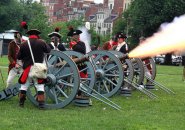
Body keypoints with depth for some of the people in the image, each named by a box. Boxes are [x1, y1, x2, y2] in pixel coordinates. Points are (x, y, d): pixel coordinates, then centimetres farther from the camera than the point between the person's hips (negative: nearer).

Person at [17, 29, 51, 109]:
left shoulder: (24, 44, -3)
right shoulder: (41, 43, -6)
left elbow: (19, 57, 2)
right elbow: (49, 50, 7)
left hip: (27, 68, 1)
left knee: (24, 85, 15)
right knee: (40, 86, 4)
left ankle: (21, 102, 20)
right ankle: (41, 103, -4)